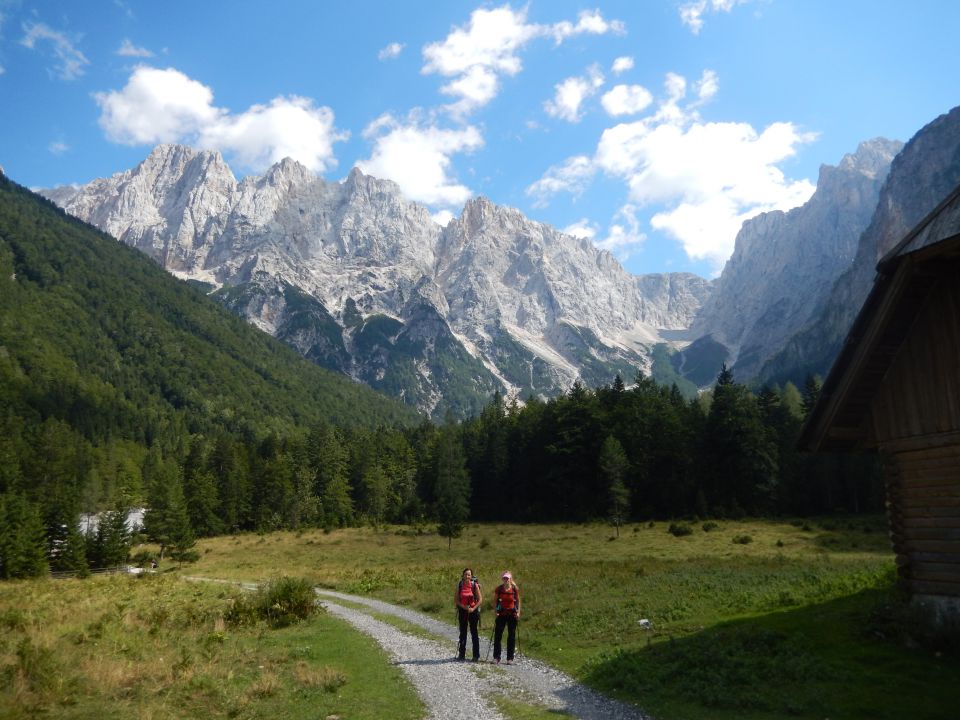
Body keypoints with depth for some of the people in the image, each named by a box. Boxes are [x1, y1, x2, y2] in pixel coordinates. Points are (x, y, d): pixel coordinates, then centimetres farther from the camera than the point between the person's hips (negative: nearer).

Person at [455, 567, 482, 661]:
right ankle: (461, 654, 17)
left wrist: (473, 608, -13)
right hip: (462, 610, 2)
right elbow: (456, 599, 1)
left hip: (473, 611, -2)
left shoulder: (475, 585, -5)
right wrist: (463, 606, -12)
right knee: (462, 633, 9)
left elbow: (480, 599, -3)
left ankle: (476, 655, 8)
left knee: (474, 633, 2)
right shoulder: (459, 585, -1)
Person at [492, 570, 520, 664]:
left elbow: (518, 601, 7)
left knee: (511, 636, 4)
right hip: (501, 614, 0)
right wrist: (496, 610, -5)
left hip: (512, 614, 0)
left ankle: (510, 658, 13)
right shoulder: (499, 588, -3)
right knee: (497, 635, -1)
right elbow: (495, 600, 6)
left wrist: (518, 612, -1)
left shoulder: (514, 589, -4)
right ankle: (496, 657, 9)